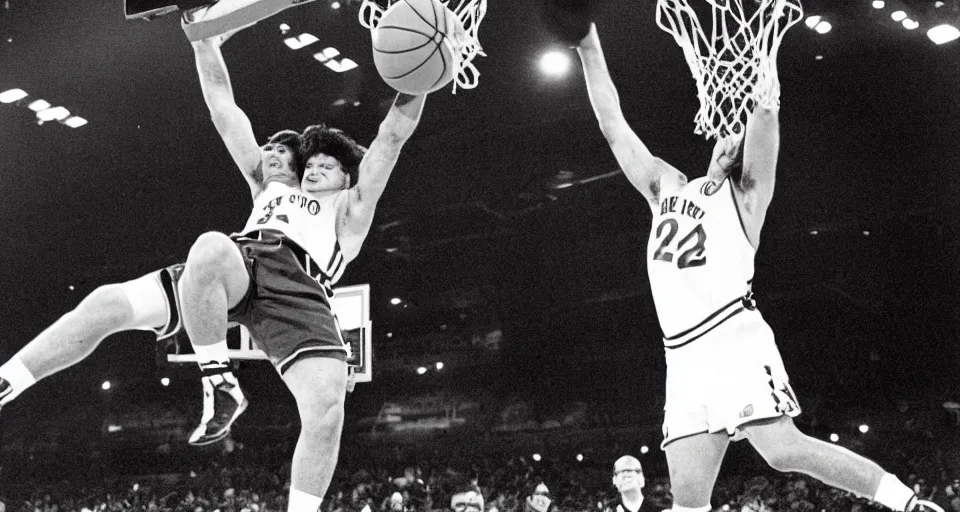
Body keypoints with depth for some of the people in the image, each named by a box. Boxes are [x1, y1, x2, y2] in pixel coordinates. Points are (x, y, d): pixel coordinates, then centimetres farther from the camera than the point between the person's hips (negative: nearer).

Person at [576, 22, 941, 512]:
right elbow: (614, 127, 24)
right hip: (684, 358, 5)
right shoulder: (667, 188, 24)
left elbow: (764, 111, -3)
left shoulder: (747, 192, 10)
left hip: (734, 341, -5)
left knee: (782, 450, -17)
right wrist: (590, 49, 21)